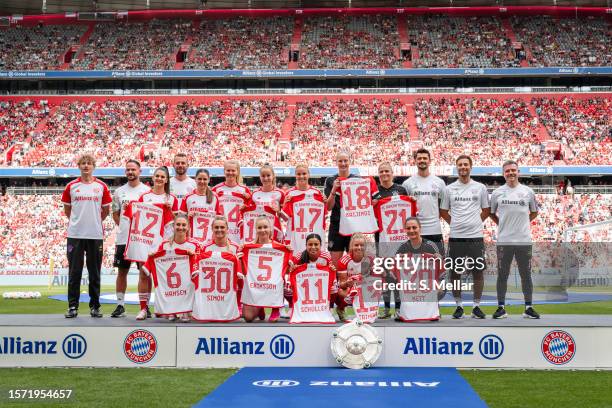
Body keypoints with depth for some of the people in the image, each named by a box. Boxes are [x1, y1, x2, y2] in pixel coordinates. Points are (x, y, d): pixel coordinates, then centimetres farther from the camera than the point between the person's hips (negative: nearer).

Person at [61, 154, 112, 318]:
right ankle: (73, 306, 8)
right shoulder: (71, 186, 5)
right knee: (74, 272, 2)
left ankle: (95, 306, 14)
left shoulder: (101, 186, 5)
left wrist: (94, 220, 11)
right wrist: (77, 221, 12)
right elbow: (67, 209, 15)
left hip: (95, 235, 0)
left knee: (95, 273, 6)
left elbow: (106, 210, 12)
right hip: (75, 235, 0)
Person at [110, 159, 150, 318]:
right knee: (122, 272, 6)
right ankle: (120, 305, 13)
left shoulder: (147, 191, 2)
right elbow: (115, 214, 17)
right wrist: (124, 226, 4)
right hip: (123, 239, 3)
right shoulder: (119, 192, 10)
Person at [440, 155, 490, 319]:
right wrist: (454, 223, 4)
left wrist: (476, 222, 5)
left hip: (476, 236, 0)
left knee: (478, 272, 2)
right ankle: (459, 306, 17)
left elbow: (486, 210, 14)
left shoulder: (480, 187, 5)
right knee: (455, 272, 4)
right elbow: (443, 211, 13)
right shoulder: (449, 188, 5)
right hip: (455, 237, 1)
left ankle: (477, 306, 13)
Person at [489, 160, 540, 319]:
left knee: (526, 275, 6)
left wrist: (523, 223, 8)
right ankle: (501, 307, 12)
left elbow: (534, 212, 18)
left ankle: (528, 308, 14)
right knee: (502, 275, 5)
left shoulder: (528, 191, 5)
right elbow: (491, 213, 16)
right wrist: (501, 224, 7)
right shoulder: (497, 193, 3)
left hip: (524, 240, 1)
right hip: (504, 241, 0)